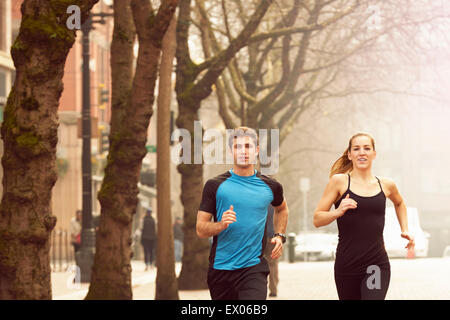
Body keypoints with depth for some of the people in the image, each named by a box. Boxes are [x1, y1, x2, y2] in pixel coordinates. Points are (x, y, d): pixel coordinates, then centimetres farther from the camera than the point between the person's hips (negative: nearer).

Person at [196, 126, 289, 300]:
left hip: (254, 268, 0)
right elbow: (201, 230, -1)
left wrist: (279, 236, 16)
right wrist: (221, 225, -20)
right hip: (220, 268, 1)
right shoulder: (215, 185, 0)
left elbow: (282, 209, 31)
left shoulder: (270, 186, 7)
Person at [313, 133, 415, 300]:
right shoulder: (339, 181, -1)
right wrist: (338, 212, -21)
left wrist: (404, 230, 21)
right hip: (347, 265, -1)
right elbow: (317, 220, -3)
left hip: (378, 266, 1)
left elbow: (399, 203, 33)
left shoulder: (386, 185, 8)